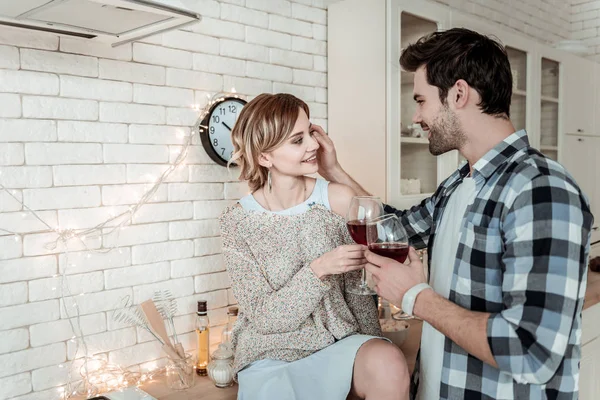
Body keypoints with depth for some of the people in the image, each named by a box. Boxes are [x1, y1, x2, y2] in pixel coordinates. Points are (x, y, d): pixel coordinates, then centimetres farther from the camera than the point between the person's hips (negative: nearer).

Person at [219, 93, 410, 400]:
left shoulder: (339, 200, -8)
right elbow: (264, 317, -11)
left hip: (336, 344, 1)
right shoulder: (237, 222, -9)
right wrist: (318, 270, -24)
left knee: (390, 366, -28)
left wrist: (373, 360, -2)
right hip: (269, 358, 0)